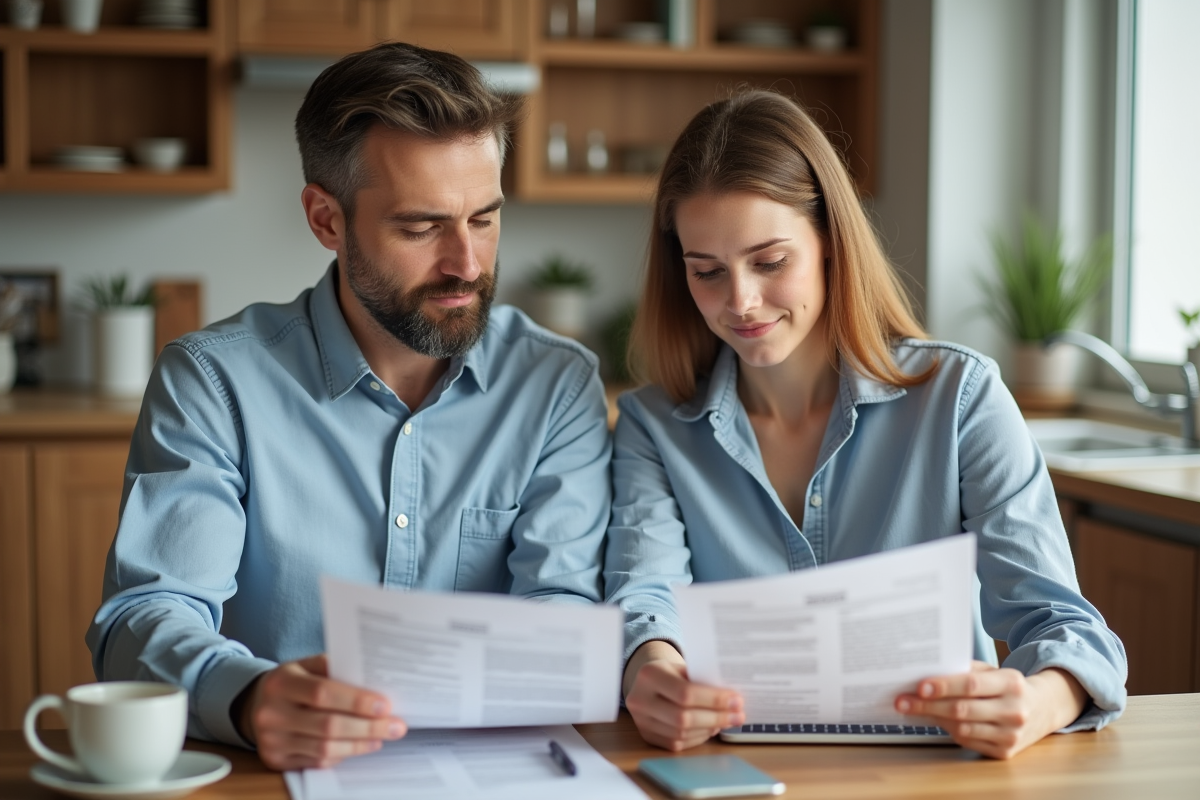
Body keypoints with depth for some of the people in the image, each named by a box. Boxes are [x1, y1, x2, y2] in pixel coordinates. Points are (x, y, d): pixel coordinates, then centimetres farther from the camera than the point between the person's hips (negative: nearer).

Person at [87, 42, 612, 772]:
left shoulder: (559, 384, 2)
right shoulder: (211, 382, -4)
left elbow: (563, 605, -4)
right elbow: (147, 617, -12)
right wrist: (246, 698, -34)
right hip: (276, 769, 1)